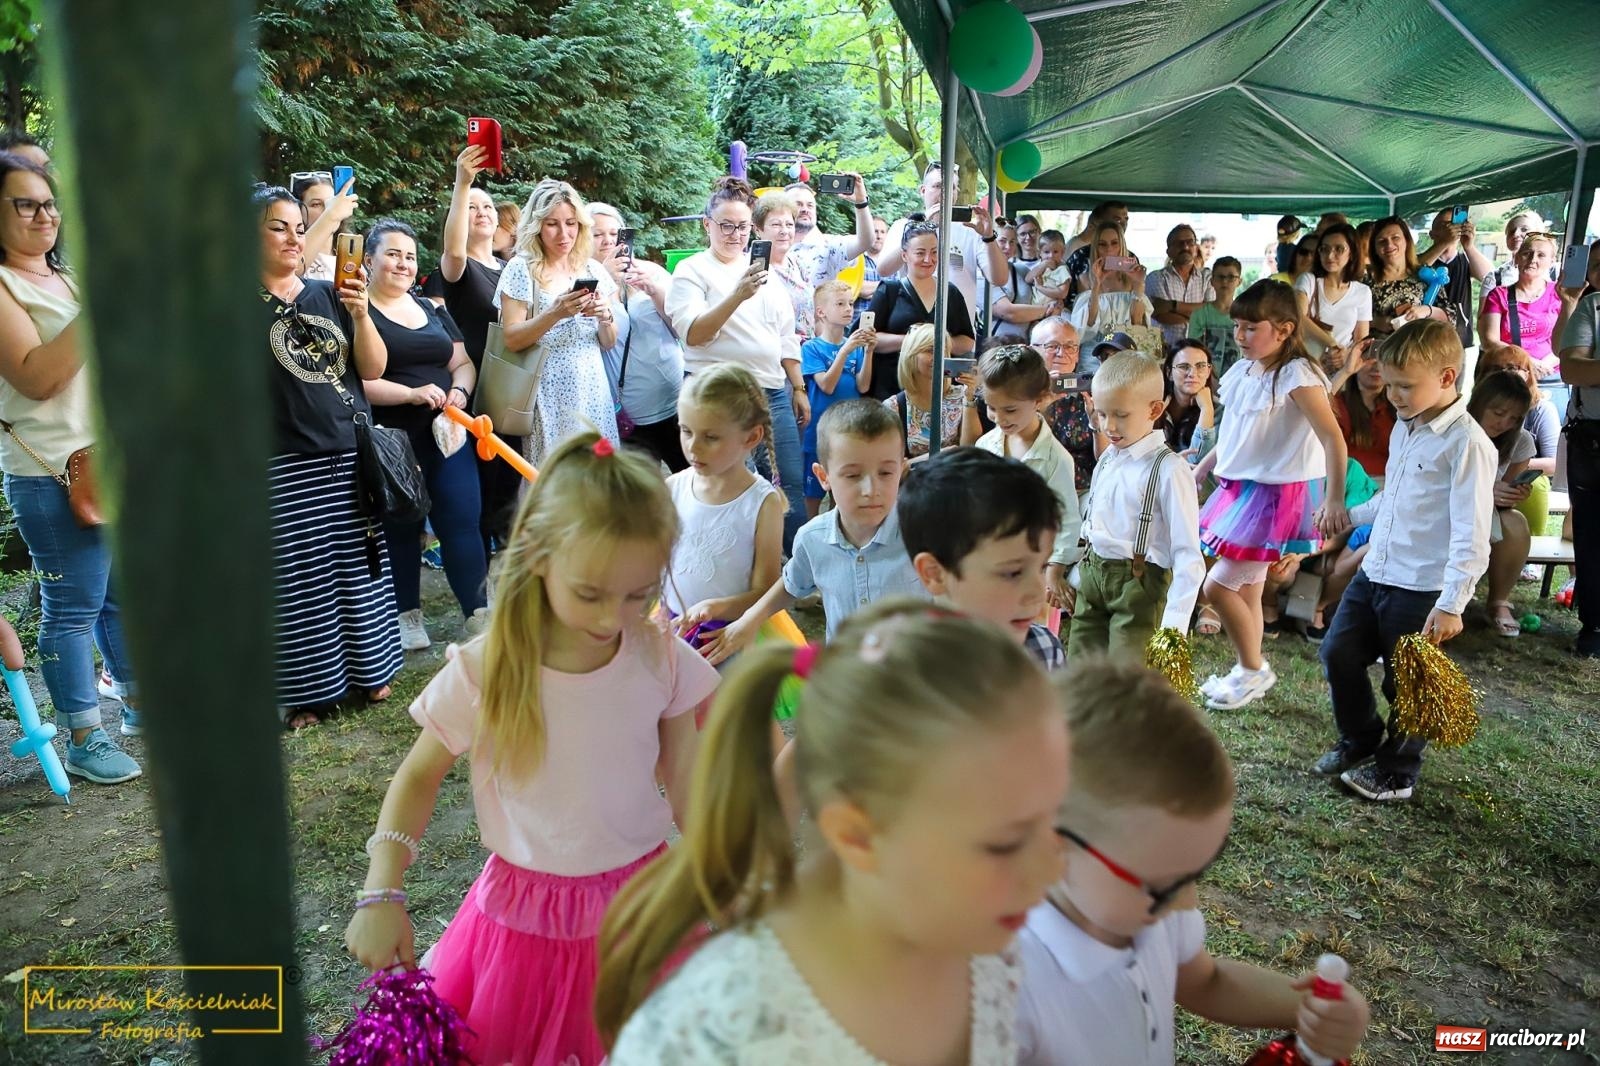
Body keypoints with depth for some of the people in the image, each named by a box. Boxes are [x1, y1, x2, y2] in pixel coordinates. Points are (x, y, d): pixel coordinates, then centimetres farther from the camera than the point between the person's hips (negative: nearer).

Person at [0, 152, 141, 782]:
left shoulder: (68, 277, 17)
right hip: (53, 474, -7)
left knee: (124, 595, 15)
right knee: (73, 608, -2)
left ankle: (138, 706, 28)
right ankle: (83, 741, 8)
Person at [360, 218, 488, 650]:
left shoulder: (431, 309, 16)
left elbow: (462, 363, 15)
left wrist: (459, 391, -7)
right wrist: (412, 393, -22)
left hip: (446, 432, 5)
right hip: (392, 441, -4)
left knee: (463, 520, 0)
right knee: (401, 528, 5)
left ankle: (479, 614, 6)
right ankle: (408, 615, 19)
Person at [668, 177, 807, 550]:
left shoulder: (765, 272, 17)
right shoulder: (691, 271, 0)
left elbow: (786, 336, 21)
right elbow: (693, 334, -14)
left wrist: (798, 388, 17)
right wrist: (738, 296, -25)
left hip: (773, 393, 5)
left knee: (792, 486, 4)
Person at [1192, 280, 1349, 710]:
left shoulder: (1296, 376, -15)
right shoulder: (1243, 371, 8)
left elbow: (1332, 438, -22)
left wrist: (1334, 500, -29)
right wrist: (1200, 470, 21)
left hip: (1274, 494, -8)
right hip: (1239, 487, 8)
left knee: (1217, 586, -9)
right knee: (1246, 590, 14)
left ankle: (1253, 670, 11)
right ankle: (1250, 672, 28)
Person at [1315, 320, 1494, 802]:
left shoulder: (1467, 443, -17)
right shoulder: (1404, 427, 8)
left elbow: (1471, 535, -21)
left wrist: (1452, 604, -25)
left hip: (1422, 588, -8)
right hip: (1374, 574, 8)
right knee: (1338, 654, 11)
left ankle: (1395, 772, 27)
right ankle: (1360, 740, 34)